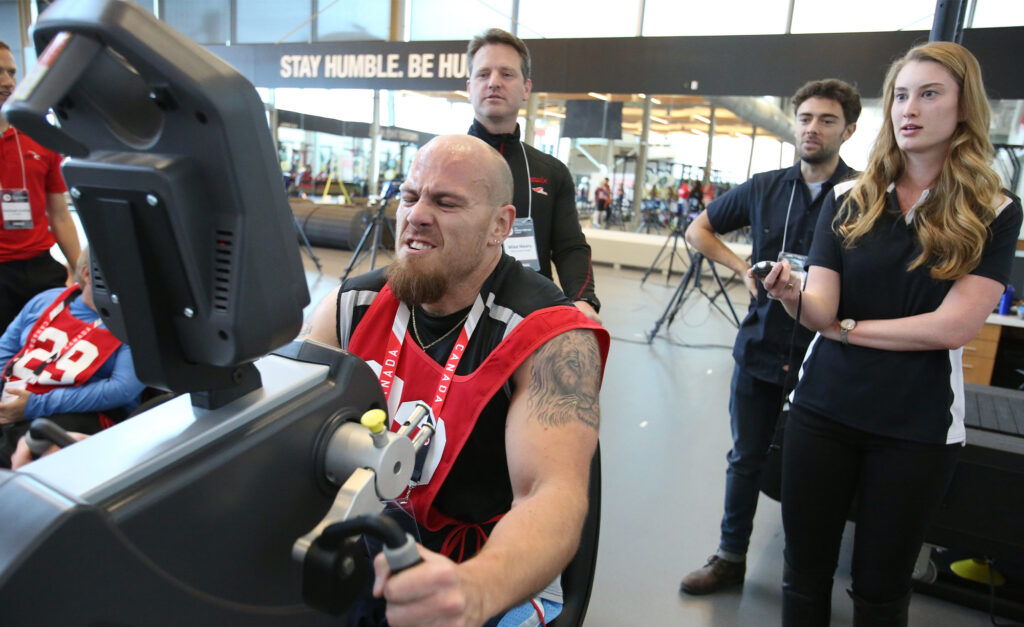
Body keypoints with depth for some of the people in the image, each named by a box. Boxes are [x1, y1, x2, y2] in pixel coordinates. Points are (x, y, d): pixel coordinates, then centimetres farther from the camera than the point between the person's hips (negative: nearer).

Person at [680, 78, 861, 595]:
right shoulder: (764, 188, 4)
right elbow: (698, 229, 15)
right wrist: (743, 268, 1)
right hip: (759, 345, 3)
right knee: (745, 458, 14)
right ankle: (731, 556, 32)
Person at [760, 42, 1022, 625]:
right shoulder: (849, 199, 2)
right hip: (823, 408, 2)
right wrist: (795, 298, -28)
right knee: (805, 571, 13)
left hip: (920, 425, -1)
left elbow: (954, 326, -13)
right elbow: (821, 309, -7)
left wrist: (846, 327, -8)